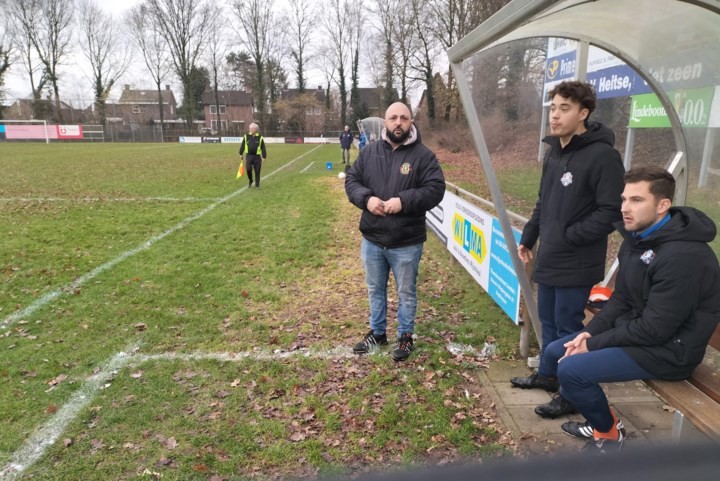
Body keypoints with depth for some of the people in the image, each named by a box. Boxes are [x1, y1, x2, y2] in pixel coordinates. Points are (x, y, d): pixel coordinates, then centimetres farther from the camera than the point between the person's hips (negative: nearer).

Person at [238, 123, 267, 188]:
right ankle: (250, 181, 17)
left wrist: (264, 157, -1)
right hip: (248, 156, 1)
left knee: (257, 171, 2)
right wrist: (241, 154, 15)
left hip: (257, 156, -1)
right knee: (248, 169, -11)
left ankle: (257, 185, 14)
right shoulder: (246, 136, 6)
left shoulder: (260, 137, 2)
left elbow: (263, 148, 3)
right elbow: (242, 146, 14)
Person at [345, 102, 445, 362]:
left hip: (407, 242, -3)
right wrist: (366, 198, -15)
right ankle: (377, 332, 38)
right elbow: (351, 180, 6)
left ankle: (405, 336, 31)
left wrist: (404, 201, -24)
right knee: (375, 289, 19)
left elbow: (435, 189, -12)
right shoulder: (369, 151, 4)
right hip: (372, 239, 4)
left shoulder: (423, 155, -6)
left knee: (406, 292, 12)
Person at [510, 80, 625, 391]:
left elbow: (611, 212, -20)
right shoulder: (554, 151, 11)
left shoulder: (602, 155, -16)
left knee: (567, 327, 3)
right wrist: (528, 237, 16)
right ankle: (547, 375, 37)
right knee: (548, 321, 19)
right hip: (548, 258, 8)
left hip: (576, 264, -8)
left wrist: (568, 237, -18)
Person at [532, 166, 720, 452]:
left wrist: (594, 344, -17)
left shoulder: (683, 255, -27)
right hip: (633, 329, 9)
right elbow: (621, 299, 9)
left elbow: (656, 329, -26)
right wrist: (590, 331, -6)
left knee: (571, 369, -21)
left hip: (668, 349, -9)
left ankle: (608, 431, 7)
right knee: (555, 352, 7)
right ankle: (571, 398, 37)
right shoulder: (637, 238, 3)